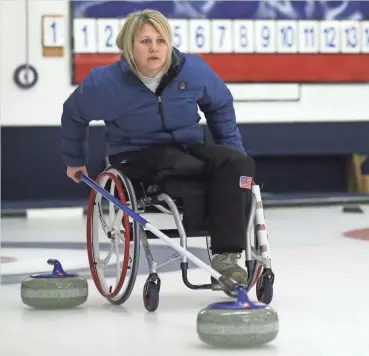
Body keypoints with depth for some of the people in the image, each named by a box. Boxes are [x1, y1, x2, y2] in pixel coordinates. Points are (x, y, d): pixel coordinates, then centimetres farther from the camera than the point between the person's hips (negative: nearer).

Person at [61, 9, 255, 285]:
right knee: (176, 161, -37)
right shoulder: (105, 82, -14)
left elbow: (220, 104, 13)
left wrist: (233, 148, 11)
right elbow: (73, 114, 7)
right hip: (138, 159, -3)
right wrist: (74, 161, 19)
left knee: (239, 163, -25)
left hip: (189, 148, 4)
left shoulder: (193, 69, -8)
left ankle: (227, 254, -31)